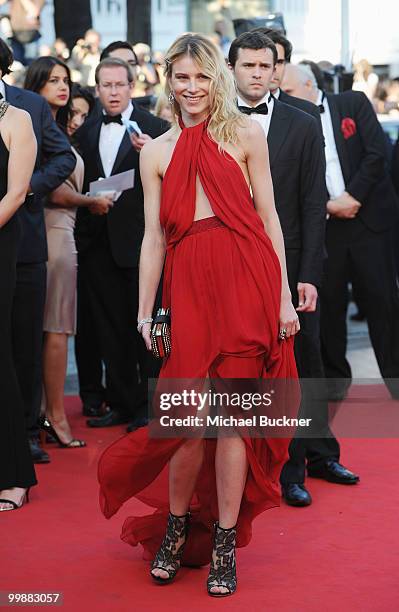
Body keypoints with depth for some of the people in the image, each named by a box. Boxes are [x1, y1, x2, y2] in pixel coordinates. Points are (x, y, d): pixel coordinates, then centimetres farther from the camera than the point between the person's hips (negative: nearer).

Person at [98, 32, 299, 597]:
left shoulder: (246, 135, 8)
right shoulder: (157, 152, 13)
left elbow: (269, 217, 6)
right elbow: (153, 237, 10)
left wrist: (283, 297, 1)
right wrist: (144, 313, 5)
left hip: (245, 280, -1)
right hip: (188, 283, 1)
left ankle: (224, 544, 12)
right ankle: (175, 529, 21)